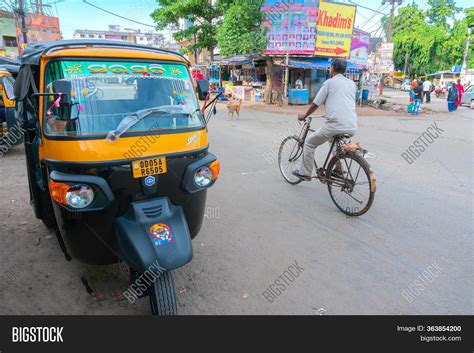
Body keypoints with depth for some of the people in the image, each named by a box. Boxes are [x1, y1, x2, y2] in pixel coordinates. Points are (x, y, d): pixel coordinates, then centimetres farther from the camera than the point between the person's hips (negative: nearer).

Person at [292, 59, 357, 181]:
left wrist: (304, 116, 21)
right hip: (352, 128, 6)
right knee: (334, 139, 38)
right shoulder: (352, 83, 18)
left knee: (309, 143, 13)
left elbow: (316, 104, 4)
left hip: (335, 125, -6)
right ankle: (338, 167, 32)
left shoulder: (330, 82, 3)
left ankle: (304, 173, 15)